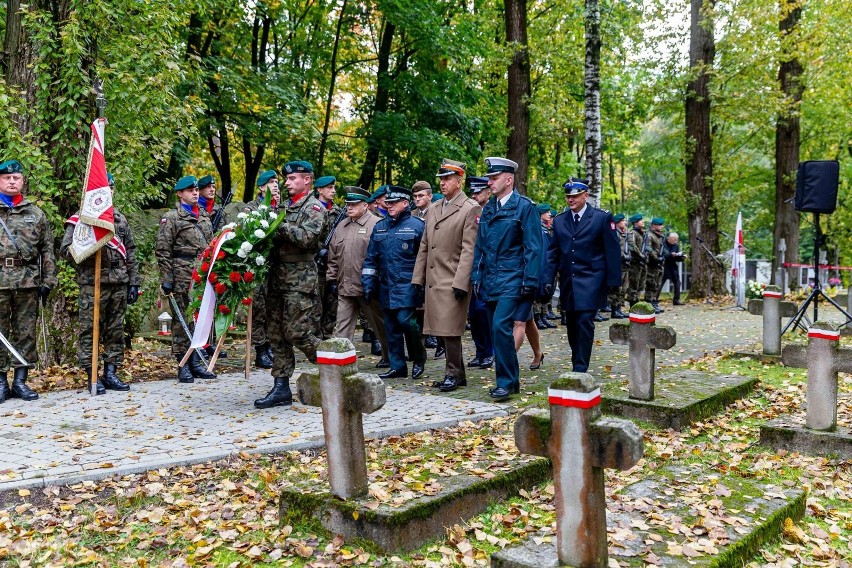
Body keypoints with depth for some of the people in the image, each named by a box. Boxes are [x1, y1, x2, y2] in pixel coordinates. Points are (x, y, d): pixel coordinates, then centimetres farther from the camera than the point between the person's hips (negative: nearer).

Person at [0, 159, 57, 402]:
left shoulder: (36, 214, 12)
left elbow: (48, 250, 10)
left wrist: (48, 281, 3)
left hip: (28, 282, 2)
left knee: (25, 333, 4)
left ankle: (20, 381, 12)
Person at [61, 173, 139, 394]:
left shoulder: (120, 218, 16)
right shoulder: (81, 218, 1)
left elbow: (130, 252, 16)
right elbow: (65, 248, -6)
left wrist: (134, 282, 11)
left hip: (119, 284, 5)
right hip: (92, 284, -5)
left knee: (116, 331, 8)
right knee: (90, 331, -1)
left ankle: (111, 373, 16)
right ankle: (93, 376, 6)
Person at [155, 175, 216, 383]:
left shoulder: (204, 216, 17)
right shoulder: (171, 218, -3)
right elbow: (162, 251, -7)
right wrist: (166, 279, -12)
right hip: (182, 278, -6)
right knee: (183, 321, -1)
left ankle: (195, 362, 17)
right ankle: (183, 365, 5)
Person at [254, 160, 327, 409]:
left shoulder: (314, 207, -3)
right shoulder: (284, 206, 19)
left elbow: (306, 238, -20)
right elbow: (274, 237, 18)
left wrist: (278, 224, -20)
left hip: (300, 279, -8)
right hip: (276, 276, 8)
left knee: (297, 331, -9)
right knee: (277, 333, 7)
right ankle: (281, 388, 13)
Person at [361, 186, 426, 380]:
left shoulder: (416, 225, -2)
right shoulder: (379, 227, 13)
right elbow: (371, 258, 15)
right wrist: (368, 283, 8)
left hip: (406, 286, -5)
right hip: (386, 287, 6)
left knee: (405, 320, -15)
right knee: (391, 327, 8)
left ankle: (419, 358, 8)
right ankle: (397, 366, 18)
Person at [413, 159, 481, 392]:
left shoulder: (471, 209, -5)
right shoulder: (432, 209, 16)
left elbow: (469, 250, -12)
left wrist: (460, 283, -17)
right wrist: (418, 279, 12)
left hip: (453, 282, -7)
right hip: (433, 281, 7)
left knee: (450, 330, -6)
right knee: (444, 331, 11)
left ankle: (452, 374, 8)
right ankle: (459, 374, 22)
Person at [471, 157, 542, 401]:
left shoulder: (525, 207, -5)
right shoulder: (487, 209, 14)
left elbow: (533, 248, -8)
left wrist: (530, 282, -13)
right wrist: (478, 277, 11)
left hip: (512, 280, -7)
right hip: (490, 281, 7)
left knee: (501, 327, -17)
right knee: (496, 330, 10)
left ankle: (506, 381, -6)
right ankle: (509, 380, 21)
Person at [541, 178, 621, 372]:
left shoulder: (602, 217, -2)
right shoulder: (559, 220, 10)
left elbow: (612, 252, -2)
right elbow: (553, 253, 10)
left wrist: (613, 281, -5)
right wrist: (547, 279, 2)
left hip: (590, 281, -4)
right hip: (568, 282, 5)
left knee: (585, 322, -12)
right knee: (572, 325, 10)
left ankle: (581, 369, -6)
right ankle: (577, 365, 23)